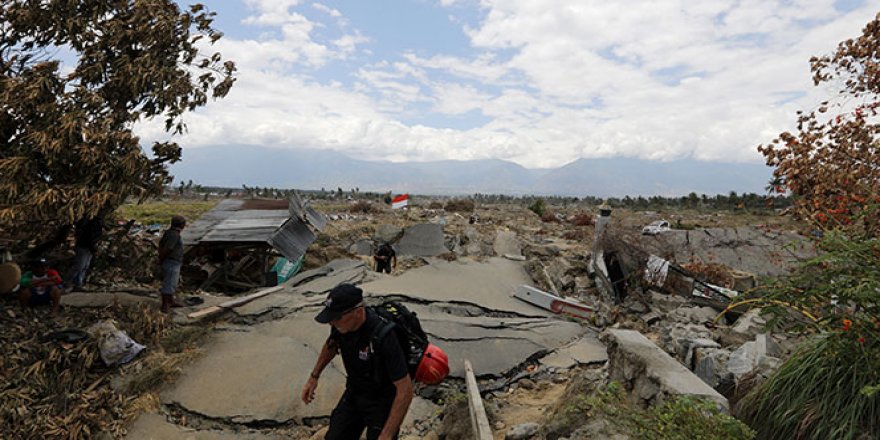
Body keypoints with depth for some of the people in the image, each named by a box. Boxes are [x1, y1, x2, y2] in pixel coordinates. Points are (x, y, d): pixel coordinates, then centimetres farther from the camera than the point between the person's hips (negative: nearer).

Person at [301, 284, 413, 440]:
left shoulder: (383, 336, -36)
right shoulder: (341, 323, -16)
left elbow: (405, 390, -30)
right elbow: (332, 344, 11)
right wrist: (314, 377, 9)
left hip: (383, 401, -6)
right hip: (354, 393, 6)